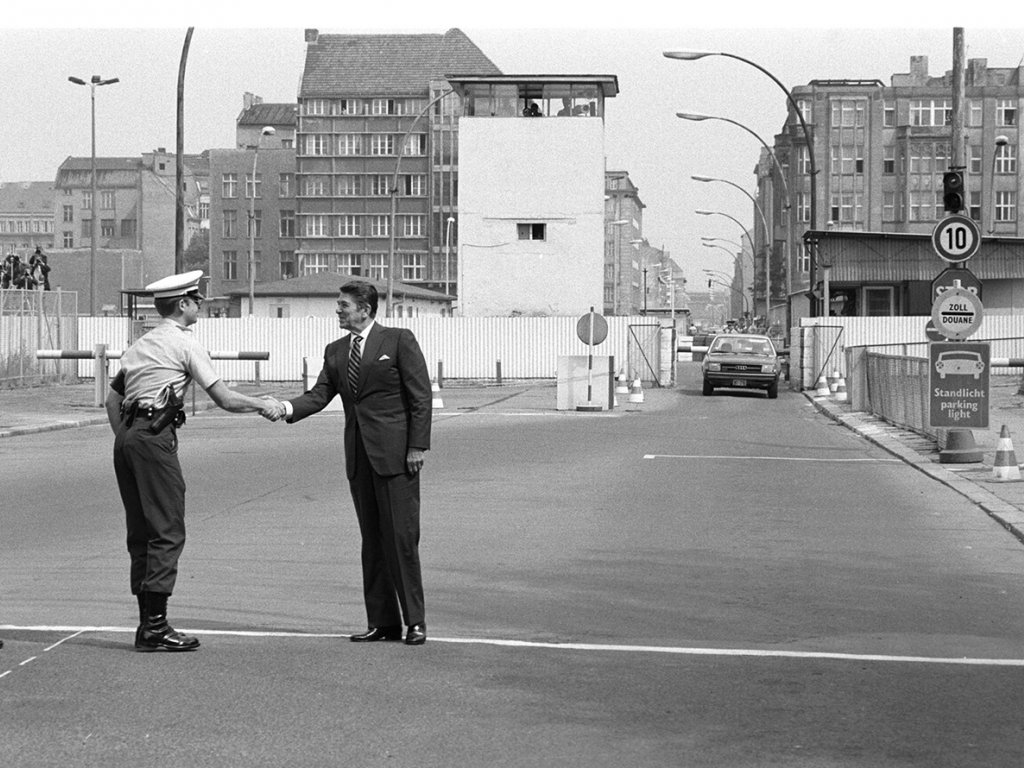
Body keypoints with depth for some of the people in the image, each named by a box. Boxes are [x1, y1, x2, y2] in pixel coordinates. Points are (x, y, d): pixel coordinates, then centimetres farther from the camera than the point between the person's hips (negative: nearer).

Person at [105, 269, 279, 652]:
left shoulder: (140, 345, 20)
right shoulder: (184, 343, -2)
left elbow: (113, 399, 20)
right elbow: (225, 399, -3)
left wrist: (124, 439, 20)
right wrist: (263, 405, 11)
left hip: (126, 435, 8)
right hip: (155, 436, -8)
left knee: (141, 531, 11)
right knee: (167, 531, -7)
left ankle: (146, 623, 13)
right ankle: (155, 626, -10)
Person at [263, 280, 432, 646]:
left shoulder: (399, 340, -2)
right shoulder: (336, 351, 14)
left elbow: (421, 395, -5)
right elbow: (320, 394, 5)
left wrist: (417, 446, -11)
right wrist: (287, 408, -14)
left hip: (395, 453, -6)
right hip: (359, 457, 6)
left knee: (401, 538, -6)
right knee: (372, 541, 8)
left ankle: (415, 621, 1)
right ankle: (382, 621, 13)